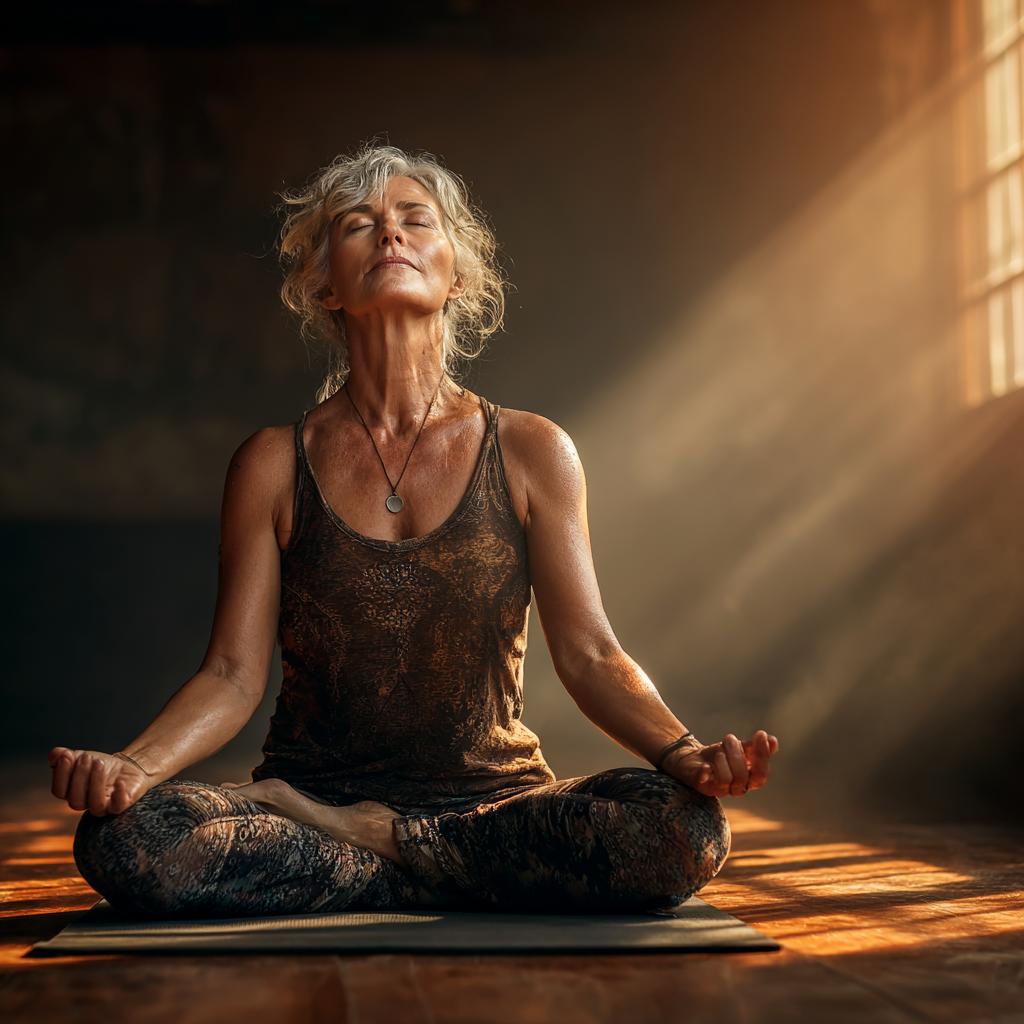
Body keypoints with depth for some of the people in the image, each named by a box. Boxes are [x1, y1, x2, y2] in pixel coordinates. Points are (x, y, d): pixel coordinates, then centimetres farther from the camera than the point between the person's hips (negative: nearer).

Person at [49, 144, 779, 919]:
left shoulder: (531, 453, 3)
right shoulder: (275, 465, 3)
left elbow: (590, 653, -2)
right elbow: (234, 673, -2)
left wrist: (685, 753, -22)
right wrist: (132, 764, -23)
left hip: (493, 800, 1)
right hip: (310, 791, 0)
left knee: (685, 827, -29)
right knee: (123, 840, -30)